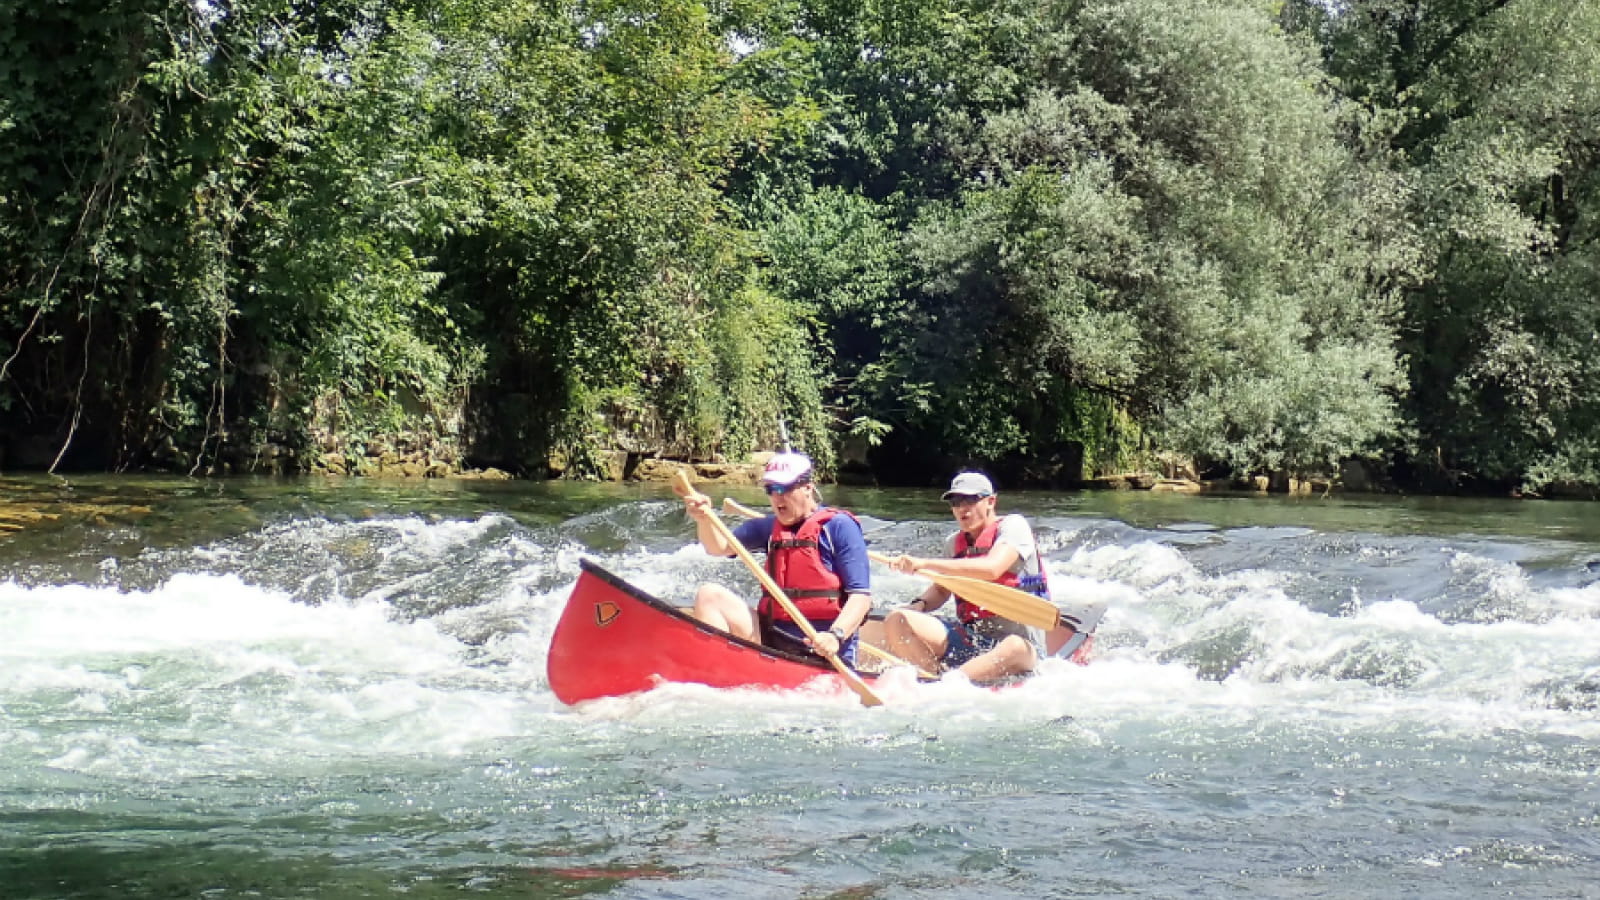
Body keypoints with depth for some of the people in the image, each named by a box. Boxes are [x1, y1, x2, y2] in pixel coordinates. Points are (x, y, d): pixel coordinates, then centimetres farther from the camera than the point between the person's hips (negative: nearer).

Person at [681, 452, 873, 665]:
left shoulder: (839, 526, -5)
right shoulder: (770, 527, 15)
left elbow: (861, 595, -11)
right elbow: (720, 547, 6)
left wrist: (835, 636, -27)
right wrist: (704, 519, -16)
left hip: (822, 652, -6)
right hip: (773, 637, 6)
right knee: (710, 596, -6)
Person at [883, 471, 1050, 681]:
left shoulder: (1013, 526, -6)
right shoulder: (956, 542, 13)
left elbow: (991, 569, -24)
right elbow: (941, 589, 24)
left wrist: (924, 564, -26)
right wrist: (919, 605, -2)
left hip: (1018, 638, -6)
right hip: (967, 638, 6)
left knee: (1015, 649, -42)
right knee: (896, 621, -10)